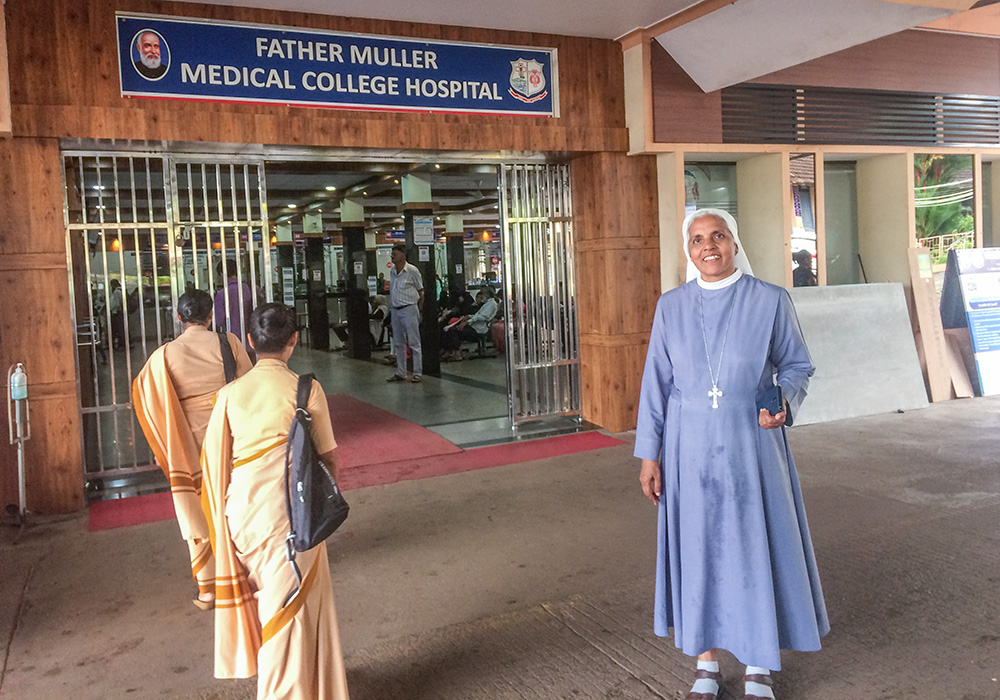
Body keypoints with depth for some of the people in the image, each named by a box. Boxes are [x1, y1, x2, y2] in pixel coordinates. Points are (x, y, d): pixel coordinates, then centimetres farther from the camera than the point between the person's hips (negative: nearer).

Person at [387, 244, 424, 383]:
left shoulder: (412, 270, -7)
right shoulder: (392, 271, 11)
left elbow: (421, 292, -3)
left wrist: (419, 310, -4)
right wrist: (391, 305, 12)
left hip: (409, 309, -7)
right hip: (395, 310, 7)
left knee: (414, 342, -3)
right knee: (398, 343, 11)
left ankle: (418, 373, 1)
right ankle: (400, 373, 19)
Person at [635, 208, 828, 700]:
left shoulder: (770, 301, -3)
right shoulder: (671, 307, 2)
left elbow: (796, 363, 5)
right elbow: (657, 382, 4)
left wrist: (784, 401, -17)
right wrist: (649, 454, 2)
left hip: (750, 445, -1)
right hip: (690, 450, 1)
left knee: (757, 546, 6)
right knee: (697, 548, 8)